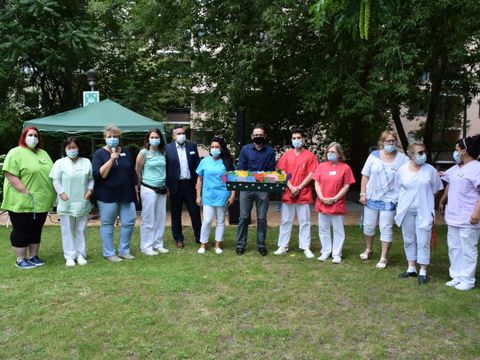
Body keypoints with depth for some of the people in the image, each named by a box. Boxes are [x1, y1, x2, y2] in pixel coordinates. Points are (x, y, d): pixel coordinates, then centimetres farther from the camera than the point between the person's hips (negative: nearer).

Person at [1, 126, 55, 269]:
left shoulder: (43, 153, 13)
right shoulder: (16, 153, -9)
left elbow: (51, 174, 18)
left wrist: (51, 193, 8)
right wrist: (25, 192, -21)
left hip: (41, 202, 7)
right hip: (23, 202, -7)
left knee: (36, 230, 14)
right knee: (21, 231, 3)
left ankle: (34, 256, 25)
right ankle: (20, 260, 13)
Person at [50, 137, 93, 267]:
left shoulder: (86, 162, 8)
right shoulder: (60, 163, 0)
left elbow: (91, 179, 9)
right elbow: (56, 181, -2)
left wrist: (89, 190, -6)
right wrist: (62, 193, -13)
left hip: (83, 203, 2)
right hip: (66, 203, -2)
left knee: (81, 230, 9)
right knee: (68, 230, 4)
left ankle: (80, 254, 19)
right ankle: (70, 256, 11)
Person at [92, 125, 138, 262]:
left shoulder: (125, 152, 8)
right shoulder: (99, 154, -4)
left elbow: (132, 172, 13)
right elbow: (98, 175, -15)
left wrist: (136, 191, 12)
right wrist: (111, 160, -21)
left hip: (126, 194, 4)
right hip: (107, 196, -4)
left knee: (129, 222, 3)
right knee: (107, 224, 4)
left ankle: (124, 250, 18)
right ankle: (109, 253, 15)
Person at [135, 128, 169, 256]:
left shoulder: (163, 153, 8)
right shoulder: (144, 152, -6)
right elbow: (137, 171, 0)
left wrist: (166, 185, 11)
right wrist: (142, 185, 7)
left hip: (162, 189, 5)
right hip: (149, 189, -5)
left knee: (160, 219, 10)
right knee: (148, 219, -1)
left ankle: (158, 245, 20)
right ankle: (146, 247, 8)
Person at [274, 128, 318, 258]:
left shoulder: (310, 155, 0)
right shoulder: (286, 155, 8)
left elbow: (311, 174, -5)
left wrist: (299, 188, -11)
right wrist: (291, 187, -10)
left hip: (304, 194, -2)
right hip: (288, 193, 2)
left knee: (304, 222, 3)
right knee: (285, 221, 8)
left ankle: (306, 248, 10)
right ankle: (283, 246, 16)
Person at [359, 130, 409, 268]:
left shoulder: (402, 159, -6)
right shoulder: (374, 155, -3)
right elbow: (365, 176, 1)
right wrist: (363, 193, -1)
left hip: (389, 199, -2)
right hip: (371, 197, 2)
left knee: (386, 228, 2)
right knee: (368, 225, 14)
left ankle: (384, 257, 13)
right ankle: (368, 249, 37)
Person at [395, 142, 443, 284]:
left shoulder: (430, 169, -4)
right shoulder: (402, 170, -1)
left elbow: (435, 189, 4)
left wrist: (425, 199, 1)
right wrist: (403, 203, 5)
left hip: (424, 211, -2)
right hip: (406, 210, 2)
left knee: (423, 242, 0)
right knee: (409, 240, 12)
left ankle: (423, 272, 11)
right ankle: (411, 269, 25)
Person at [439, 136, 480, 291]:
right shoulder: (455, 168, 14)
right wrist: (442, 202, 32)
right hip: (454, 216, 9)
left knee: (467, 249, 1)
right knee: (454, 248, 14)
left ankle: (467, 280, 12)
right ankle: (457, 276, 25)